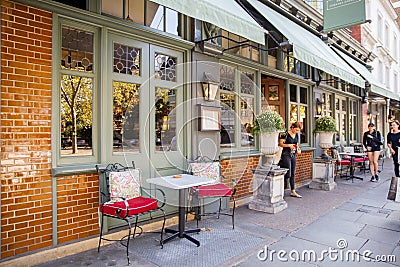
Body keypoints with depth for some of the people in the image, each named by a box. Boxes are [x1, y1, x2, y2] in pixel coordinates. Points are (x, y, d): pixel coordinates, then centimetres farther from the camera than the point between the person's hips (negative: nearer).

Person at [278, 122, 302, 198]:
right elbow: (280, 144, -10)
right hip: (286, 155, -7)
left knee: (292, 174, 9)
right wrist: (289, 145, -21)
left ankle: (293, 191, 15)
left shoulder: (296, 135, 10)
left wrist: (298, 149, 0)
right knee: (288, 174, -10)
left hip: (293, 155, 7)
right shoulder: (285, 134, -11)